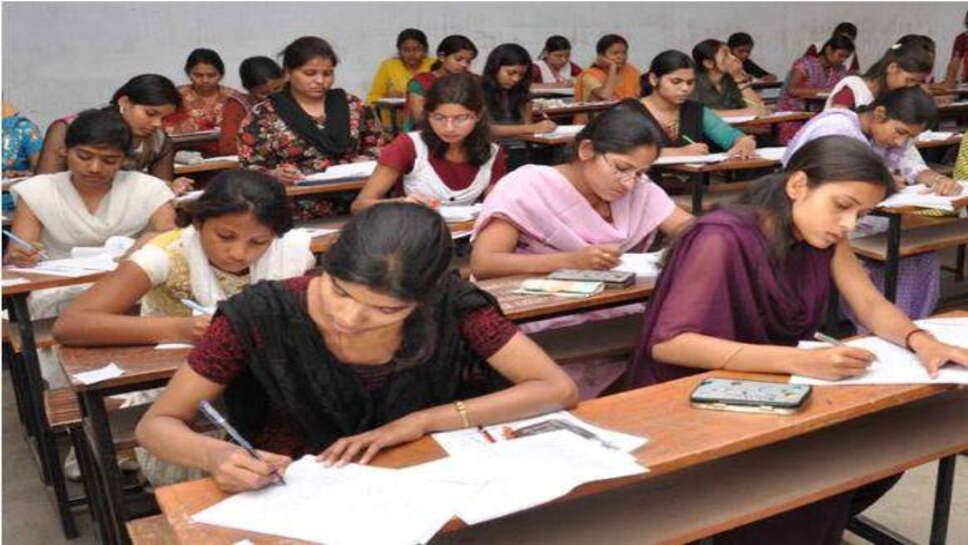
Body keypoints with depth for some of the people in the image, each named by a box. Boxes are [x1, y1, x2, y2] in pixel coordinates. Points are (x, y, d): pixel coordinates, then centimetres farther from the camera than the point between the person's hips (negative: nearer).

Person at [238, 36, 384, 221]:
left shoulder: (353, 106, 15)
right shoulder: (264, 115, 6)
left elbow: (377, 149, 20)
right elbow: (248, 169, 3)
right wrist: (274, 176, -17)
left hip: (352, 213, 3)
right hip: (295, 219, -2)